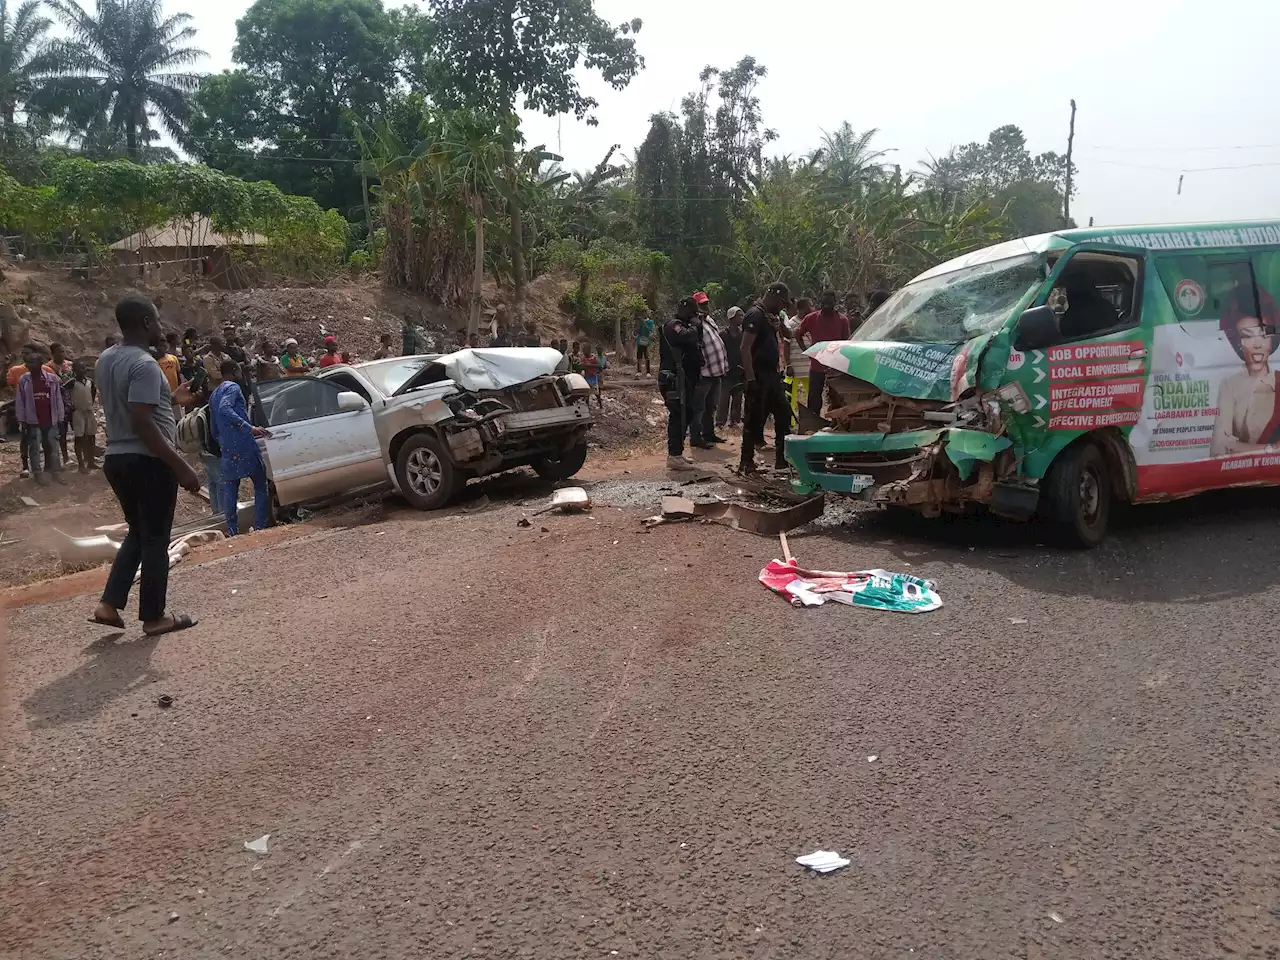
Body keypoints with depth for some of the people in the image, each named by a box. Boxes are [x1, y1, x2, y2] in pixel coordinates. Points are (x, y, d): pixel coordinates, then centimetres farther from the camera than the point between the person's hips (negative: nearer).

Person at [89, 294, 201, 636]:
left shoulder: (105, 359, 10)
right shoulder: (144, 364, -20)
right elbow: (143, 423, -26)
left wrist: (169, 398, 30)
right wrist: (181, 466, -25)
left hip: (117, 458, 9)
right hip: (147, 461, -9)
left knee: (138, 534, 20)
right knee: (155, 539, 2)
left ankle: (109, 605, 15)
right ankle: (154, 617, 11)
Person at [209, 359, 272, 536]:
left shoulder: (213, 395, 23)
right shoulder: (233, 387, -3)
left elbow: (213, 429, 26)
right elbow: (225, 409, -23)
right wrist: (249, 427, -29)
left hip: (227, 449, 8)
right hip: (244, 445, -8)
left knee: (230, 489, 8)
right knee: (261, 485, 1)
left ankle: (232, 532, 6)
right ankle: (260, 528, -3)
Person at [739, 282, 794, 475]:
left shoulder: (769, 316, 17)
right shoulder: (755, 315, -13)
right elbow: (745, 348, -21)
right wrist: (750, 379, -25)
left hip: (772, 376, 10)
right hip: (759, 377, -10)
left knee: (784, 414, 11)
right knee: (755, 419, -5)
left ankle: (782, 457, 19)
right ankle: (746, 462, 3)